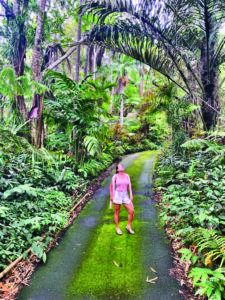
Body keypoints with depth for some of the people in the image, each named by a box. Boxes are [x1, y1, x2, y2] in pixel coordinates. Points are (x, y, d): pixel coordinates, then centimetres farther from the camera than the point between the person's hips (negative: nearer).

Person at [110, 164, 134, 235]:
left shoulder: (127, 176, 5)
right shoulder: (115, 176, -5)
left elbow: (129, 186, 8)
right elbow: (111, 186, 3)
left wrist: (131, 195, 4)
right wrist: (111, 196, 3)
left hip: (125, 196, 4)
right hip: (117, 195, -4)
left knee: (131, 211, -3)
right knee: (117, 213, 6)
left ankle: (129, 226, 16)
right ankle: (117, 228, 23)